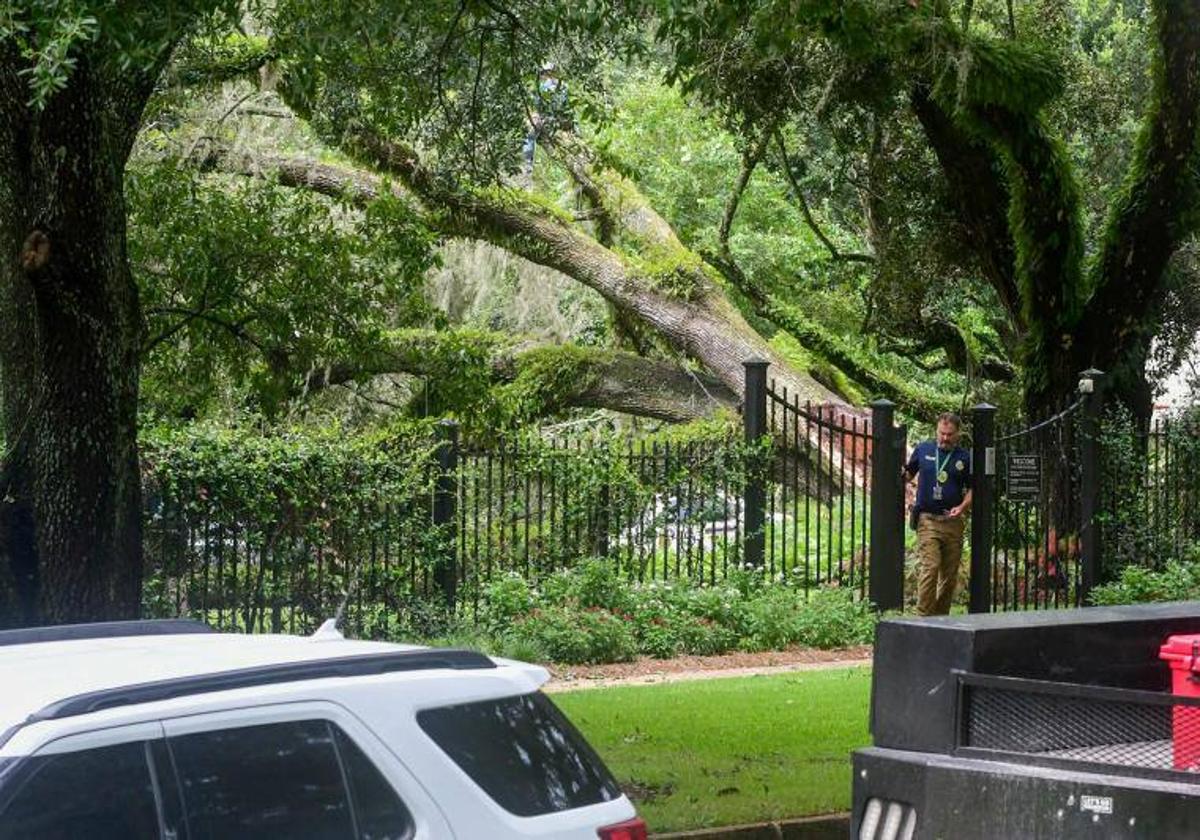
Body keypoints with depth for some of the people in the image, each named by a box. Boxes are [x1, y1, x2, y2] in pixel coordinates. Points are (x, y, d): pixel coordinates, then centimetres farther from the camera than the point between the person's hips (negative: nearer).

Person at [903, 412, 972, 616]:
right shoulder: (923, 450, 7)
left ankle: (942, 616, 17)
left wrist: (962, 507, -7)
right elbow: (908, 473, 20)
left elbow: (972, 489, 10)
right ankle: (923, 615, -15)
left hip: (953, 521, 2)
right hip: (927, 520, -2)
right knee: (930, 567, -16)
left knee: (950, 573, 6)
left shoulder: (965, 458, 6)